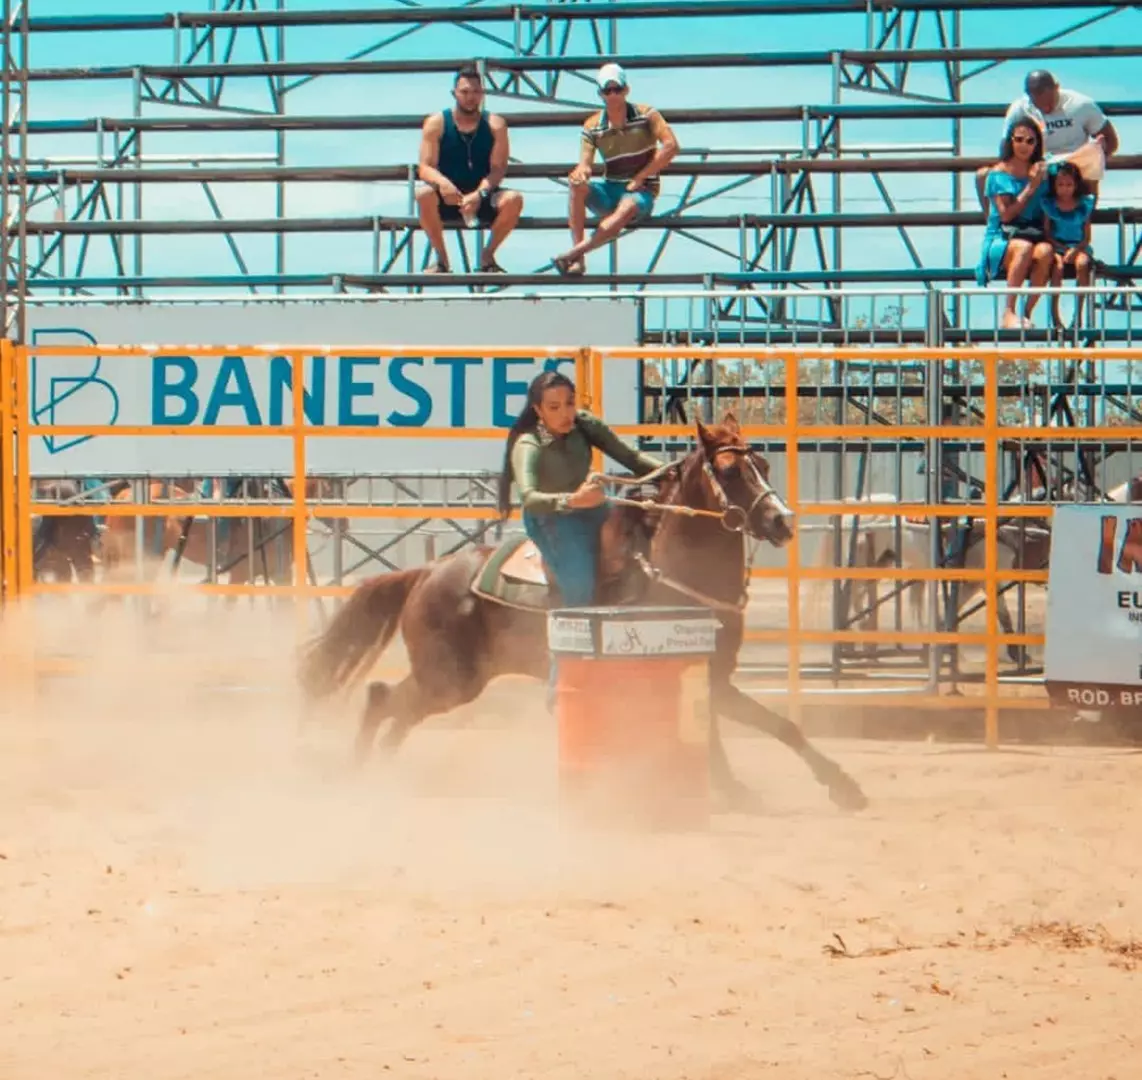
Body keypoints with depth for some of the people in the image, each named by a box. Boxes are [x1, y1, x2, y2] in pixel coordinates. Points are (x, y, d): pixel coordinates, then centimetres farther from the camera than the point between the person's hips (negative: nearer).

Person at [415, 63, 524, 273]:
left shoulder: (494, 125, -1)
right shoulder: (436, 123, -3)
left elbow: (498, 169, -10)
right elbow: (425, 168, -10)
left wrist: (479, 194, -29)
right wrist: (442, 183, -34)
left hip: (482, 199, 1)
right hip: (447, 200, -1)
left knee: (513, 200, -29)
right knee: (423, 194, -34)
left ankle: (488, 256, -7)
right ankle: (441, 259, -17)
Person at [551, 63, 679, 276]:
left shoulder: (646, 115, -3)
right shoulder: (592, 126, 3)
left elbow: (671, 146, -12)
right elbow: (585, 165, -5)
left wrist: (639, 178, -14)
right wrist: (580, 173, -33)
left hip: (641, 193, -3)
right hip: (609, 192, 3)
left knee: (627, 208, -39)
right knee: (577, 186, -28)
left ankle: (575, 251, -43)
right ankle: (578, 260, -34)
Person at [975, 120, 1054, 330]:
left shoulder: (1041, 170, 11)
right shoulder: (1000, 173, -1)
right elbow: (1006, 214, -8)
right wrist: (1031, 187, -10)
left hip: (1034, 233, 3)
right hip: (1002, 239, -3)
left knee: (1045, 251, -33)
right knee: (1024, 247, -38)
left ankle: (1027, 314, -28)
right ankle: (1009, 313, -39)